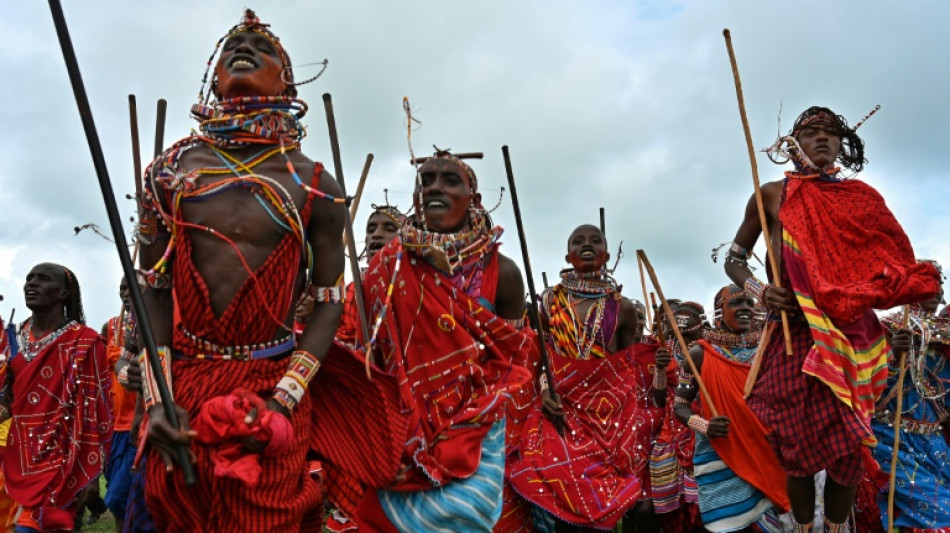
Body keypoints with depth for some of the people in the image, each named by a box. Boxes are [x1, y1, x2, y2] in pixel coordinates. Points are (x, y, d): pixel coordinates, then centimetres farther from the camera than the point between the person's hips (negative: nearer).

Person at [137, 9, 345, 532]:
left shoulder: (314, 186, -1)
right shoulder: (171, 170, 5)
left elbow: (329, 301, -3)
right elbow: (151, 289, 4)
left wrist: (283, 399, -13)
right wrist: (155, 399, -6)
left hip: (272, 389, -2)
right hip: (182, 385, 2)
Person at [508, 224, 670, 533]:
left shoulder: (623, 308, 7)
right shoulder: (550, 301, 7)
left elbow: (632, 365, 13)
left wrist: (657, 364, -6)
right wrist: (544, 390, -5)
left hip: (614, 410, 0)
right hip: (563, 410, 0)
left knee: (632, 500, -3)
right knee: (564, 496, -2)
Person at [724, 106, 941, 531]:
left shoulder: (862, 197, 10)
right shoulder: (773, 195, 4)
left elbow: (895, 266, 14)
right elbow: (733, 260, 11)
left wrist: (924, 285, -7)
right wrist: (758, 290, -8)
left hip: (854, 335, 2)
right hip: (795, 335, -2)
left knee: (851, 447, 3)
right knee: (801, 447, 1)